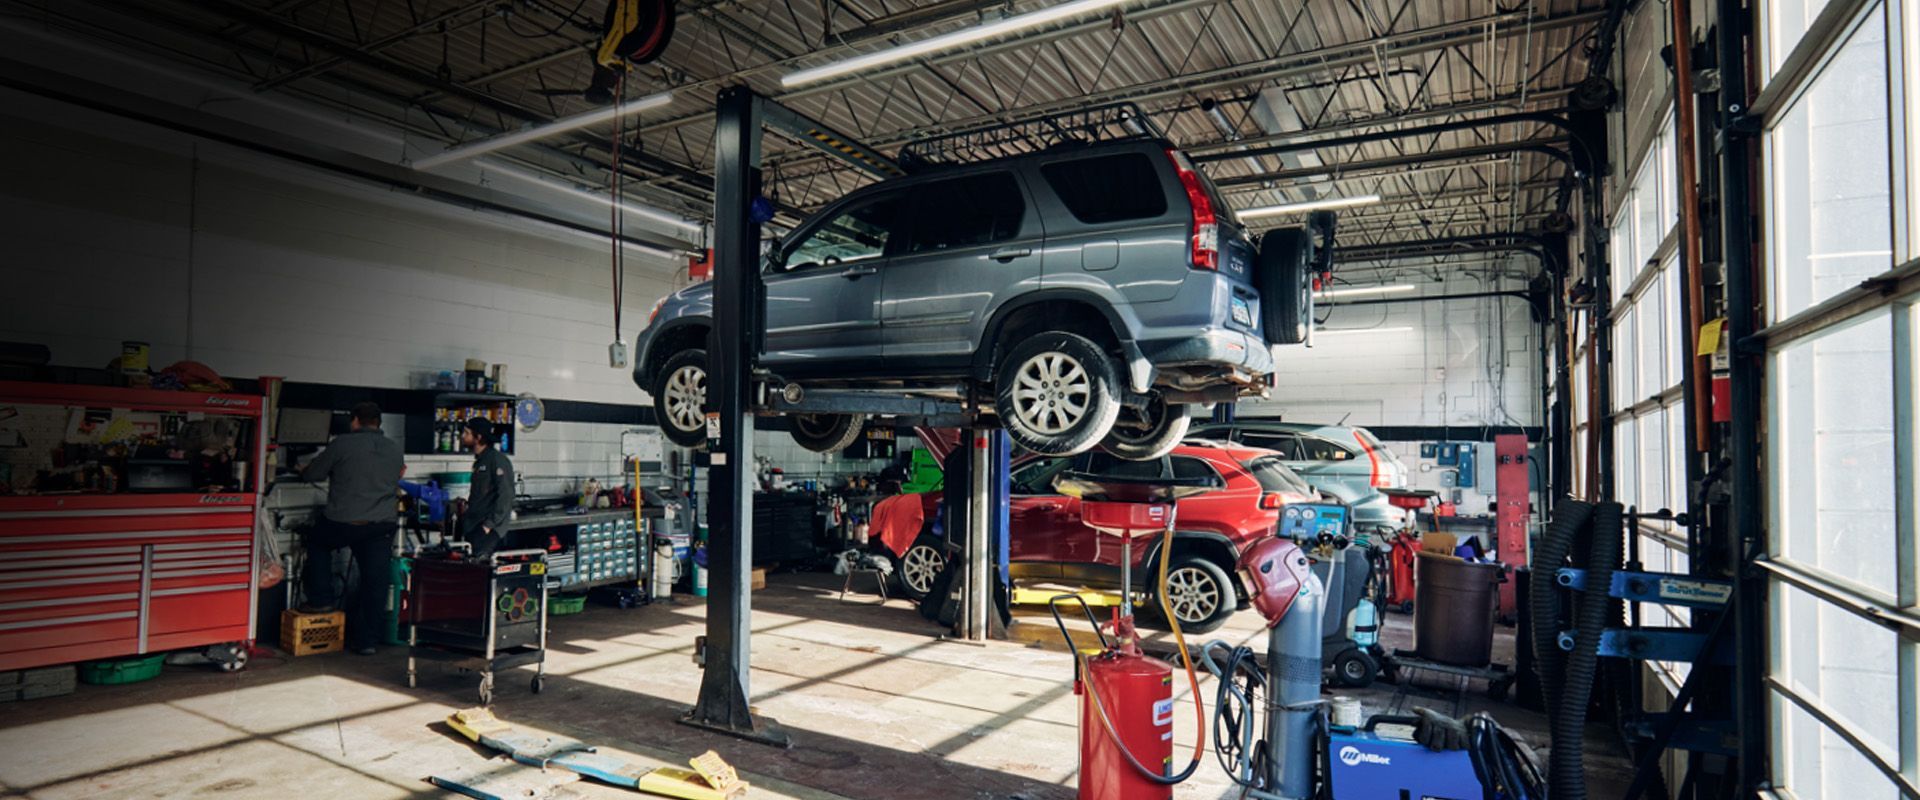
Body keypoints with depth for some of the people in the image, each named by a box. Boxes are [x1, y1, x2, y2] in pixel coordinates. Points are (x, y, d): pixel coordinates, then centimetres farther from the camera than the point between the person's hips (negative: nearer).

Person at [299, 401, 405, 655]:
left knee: (317, 541, 30)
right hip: (382, 526, 3)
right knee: (376, 582, 8)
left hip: (342, 523, -3)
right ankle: (367, 639, 14)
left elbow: (311, 474, 4)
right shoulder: (395, 449, 8)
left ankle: (321, 599, 27)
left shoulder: (342, 443, -5)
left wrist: (304, 471, 27)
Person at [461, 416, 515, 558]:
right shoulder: (480, 461, 19)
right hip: (474, 526, 10)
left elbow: (505, 496, -18)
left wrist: (490, 524, -20)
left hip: (488, 529, -9)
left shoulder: (497, 460, -11)